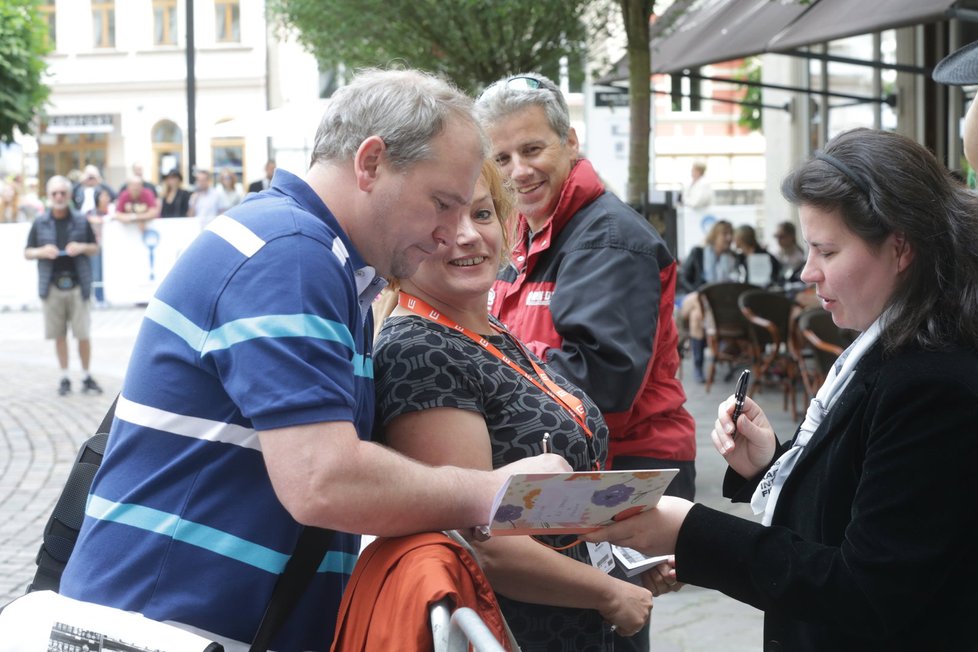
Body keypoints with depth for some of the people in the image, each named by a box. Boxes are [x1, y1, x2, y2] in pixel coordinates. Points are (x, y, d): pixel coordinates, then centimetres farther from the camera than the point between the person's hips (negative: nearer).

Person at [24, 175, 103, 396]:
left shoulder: (81, 221, 4)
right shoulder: (40, 223, 5)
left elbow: (95, 248, 12)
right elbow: (27, 253, 9)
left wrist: (82, 247, -9)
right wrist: (42, 252, -11)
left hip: (77, 284, -1)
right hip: (52, 285, 1)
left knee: (83, 334, -2)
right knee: (59, 335, 6)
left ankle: (87, 377, 11)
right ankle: (64, 378, 17)